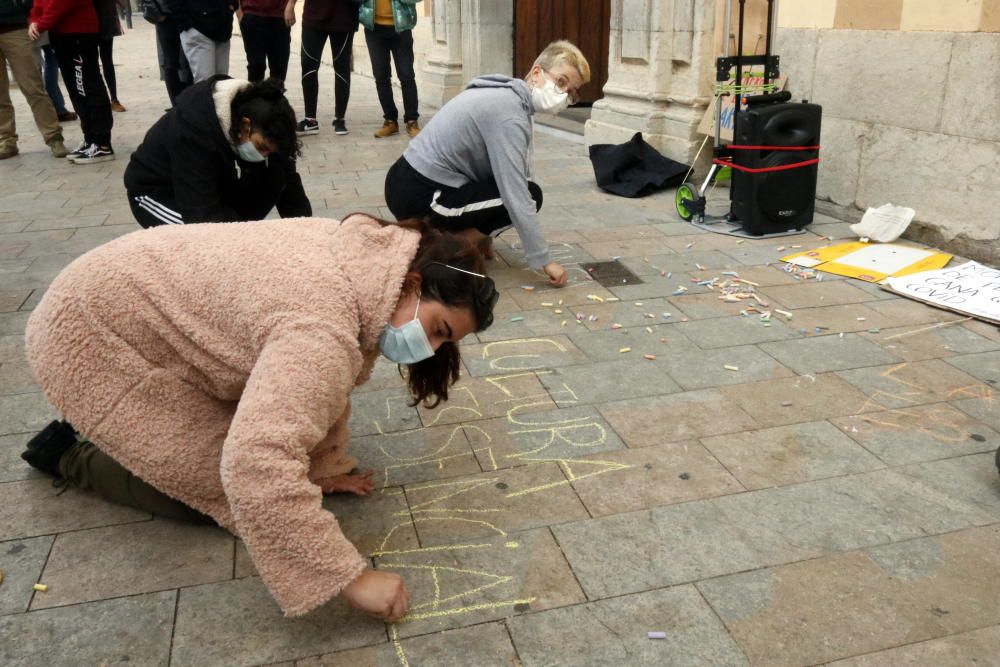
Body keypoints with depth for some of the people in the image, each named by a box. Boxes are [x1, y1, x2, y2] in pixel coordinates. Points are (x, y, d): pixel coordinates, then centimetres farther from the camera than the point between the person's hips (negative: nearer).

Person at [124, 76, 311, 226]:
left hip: (217, 188, 7)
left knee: (275, 177, -19)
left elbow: (289, 184, -11)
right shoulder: (196, 131, -37)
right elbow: (201, 213, -37)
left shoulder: (261, 129, -18)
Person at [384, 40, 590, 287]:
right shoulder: (509, 113, -18)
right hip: (419, 197, -9)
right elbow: (516, 197, -21)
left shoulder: (505, 93, 12)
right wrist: (544, 261, -17)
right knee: (529, 195, -3)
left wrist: (486, 232, 13)